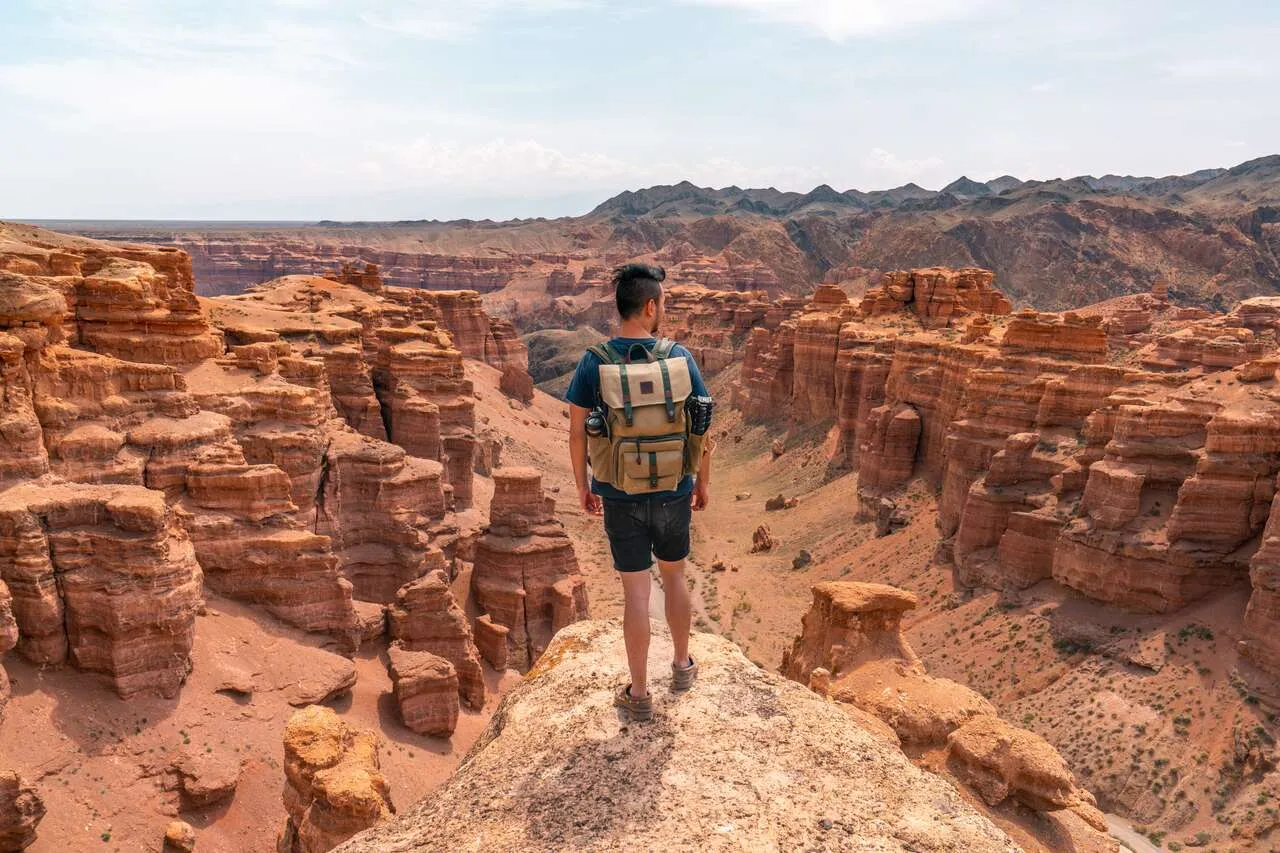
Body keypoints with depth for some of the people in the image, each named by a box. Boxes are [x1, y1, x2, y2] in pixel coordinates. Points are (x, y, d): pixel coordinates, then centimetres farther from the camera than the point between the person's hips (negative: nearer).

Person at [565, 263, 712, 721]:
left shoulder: (593, 362, -10)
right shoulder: (679, 356, -8)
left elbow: (577, 431, -6)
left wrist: (582, 485, 8)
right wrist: (703, 480, 11)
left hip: (620, 497, -1)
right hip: (673, 493, 1)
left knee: (636, 590, 8)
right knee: (674, 576, 22)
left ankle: (639, 694, 19)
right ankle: (682, 665, 40)